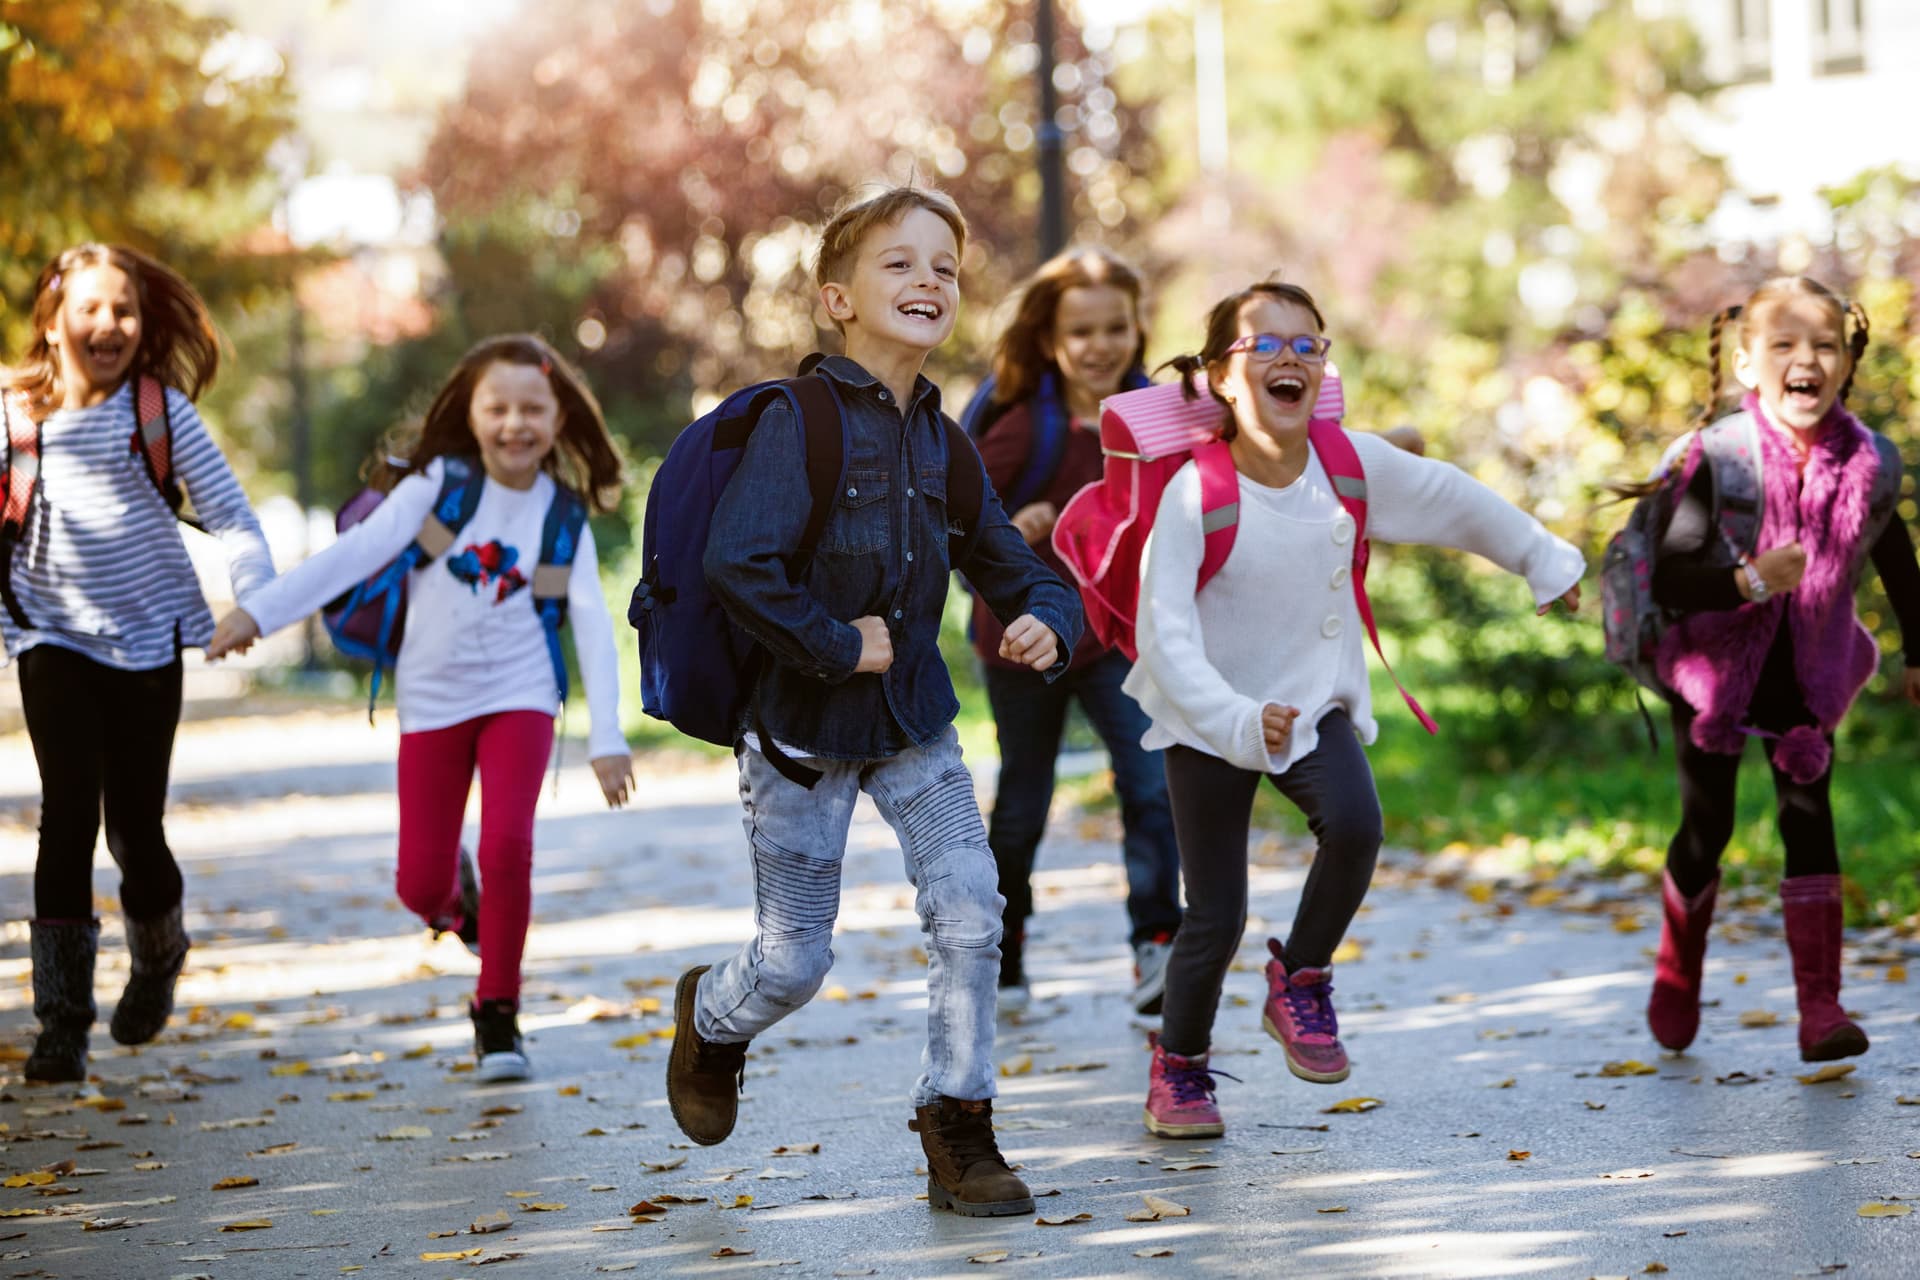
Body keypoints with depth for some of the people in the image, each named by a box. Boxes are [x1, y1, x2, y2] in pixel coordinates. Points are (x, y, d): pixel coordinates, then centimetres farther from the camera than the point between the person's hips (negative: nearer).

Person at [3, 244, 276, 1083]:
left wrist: (255, 592, -18)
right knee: (69, 814, -11)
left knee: (135, 825, 3)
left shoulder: (162, 410, -3)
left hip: (146, 636, 0)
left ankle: (157, 953, 37)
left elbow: (228, 510, -5)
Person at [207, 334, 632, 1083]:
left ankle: (497, 1012, 0)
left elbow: (592, 623, -5)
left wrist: (607, 737, -12)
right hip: (433, 700, 0)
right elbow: (356, 553, -13)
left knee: (507, 848, -19)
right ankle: (455, 895, 40)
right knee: (420, 885, 0)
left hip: (519, 697, 0)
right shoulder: (439, 484, -7)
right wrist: (259, 610, -22)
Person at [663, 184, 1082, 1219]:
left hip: (914, 724, 5)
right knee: (794, 963, 3)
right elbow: (734, 562, -29)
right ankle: (711, 1018, 38)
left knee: (971, 910, -11)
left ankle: (957, 1128, 3)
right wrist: (835, 646, -22)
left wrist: (1044, 623, -13)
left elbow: (1014, 569, 10)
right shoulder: (800, 423, -18)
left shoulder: (944, 445, 3)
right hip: (800, 730, -5)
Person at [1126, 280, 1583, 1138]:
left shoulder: (1352, 463, -10)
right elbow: (1166, 634, -26)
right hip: (1209, 722, -3)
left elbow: (1453, 501, 8)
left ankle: (1300, 979, 0)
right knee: (1217, 915, -2)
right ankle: (1179, 1067, 25)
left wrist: (1542, 561, 19)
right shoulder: (1194, 495, -22)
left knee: (1354, 824, -27)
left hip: (1316, 704, 3)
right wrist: (1236, 722, -39)